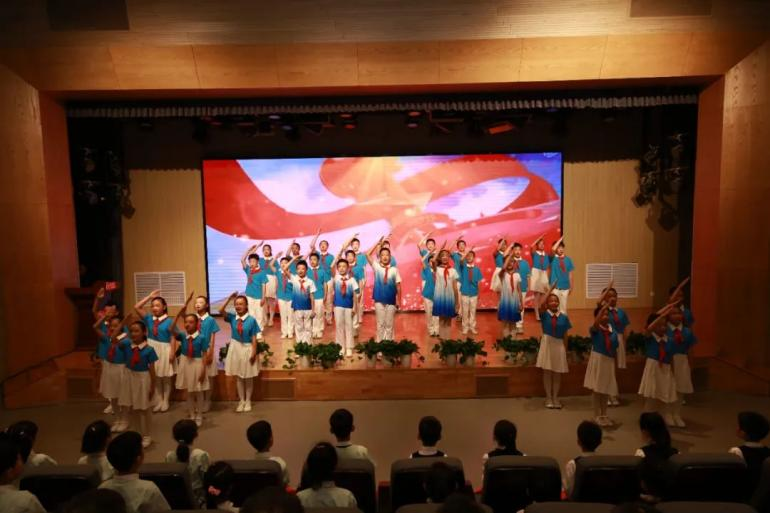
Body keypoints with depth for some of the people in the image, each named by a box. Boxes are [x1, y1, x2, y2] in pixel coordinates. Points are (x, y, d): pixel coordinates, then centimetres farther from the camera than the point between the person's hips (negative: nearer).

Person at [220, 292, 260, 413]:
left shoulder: (251, 320, -13)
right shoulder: (232, 318, -4)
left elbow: (254, 338, -12)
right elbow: (222, 311, -19)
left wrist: (254, 352, -14)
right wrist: (229, 298, -26)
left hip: (247, 348, -3)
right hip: (235, 348, 3)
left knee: (248, 377, 11)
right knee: (238, 377, 13)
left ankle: (248, 401, 26)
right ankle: (241, 401, 27)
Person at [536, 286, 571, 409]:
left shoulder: (564, 317, -1)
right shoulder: (544, 314, -4)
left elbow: (565, 335, 3)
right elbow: (541, 306, -27)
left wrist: (565, 350, 3)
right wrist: (550, 290, -25)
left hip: (559, 345, 1)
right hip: (547, 344, -1)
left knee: (557, 373, 7)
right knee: (547, 372, 4)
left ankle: (555, 397, 19)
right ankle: (548, 397, 15)